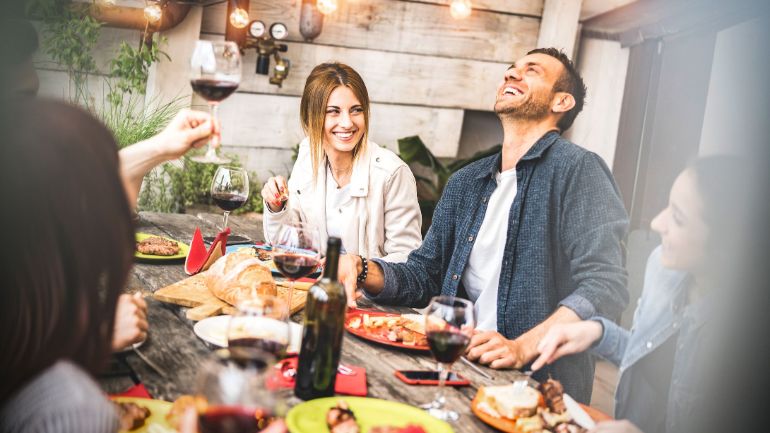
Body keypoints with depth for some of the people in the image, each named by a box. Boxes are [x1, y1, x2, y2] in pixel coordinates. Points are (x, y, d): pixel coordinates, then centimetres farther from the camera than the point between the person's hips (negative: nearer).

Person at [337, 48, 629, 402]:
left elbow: (605, 286, -15)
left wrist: (522, 347, -26)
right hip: (460, 373, 6)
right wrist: (363, 271, -4)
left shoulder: (577, 169, -7)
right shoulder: (465, 183, 14)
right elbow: (423, 277, 16)